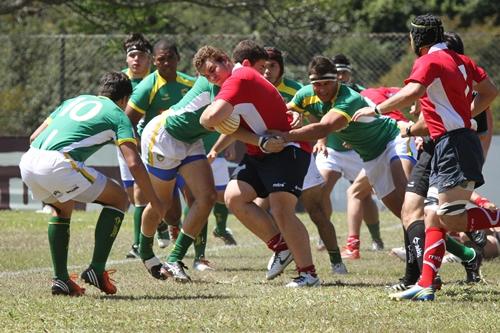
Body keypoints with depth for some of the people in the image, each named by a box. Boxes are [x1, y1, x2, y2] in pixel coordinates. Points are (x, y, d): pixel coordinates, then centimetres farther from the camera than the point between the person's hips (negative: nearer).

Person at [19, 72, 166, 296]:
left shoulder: (75, 101, 31)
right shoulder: (118, 115, 13)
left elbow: (34, 137, 28)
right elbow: (134, 163, 1)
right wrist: (154, 202, 9)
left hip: (29, 160, 7)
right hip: (58, 164, -7)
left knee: (62, 207, 34)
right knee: (118, 199, 12)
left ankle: (60, 279, 23)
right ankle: (97, 270, 6)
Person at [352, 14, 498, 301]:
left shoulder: (429, 61, -8)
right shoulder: (460, 59, 17)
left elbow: (412, 92, -26)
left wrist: (376, 110, -16)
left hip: (454, 145, -9)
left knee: (450, 219, -14)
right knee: (434, 218, 6)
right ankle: (426, 286, 1)